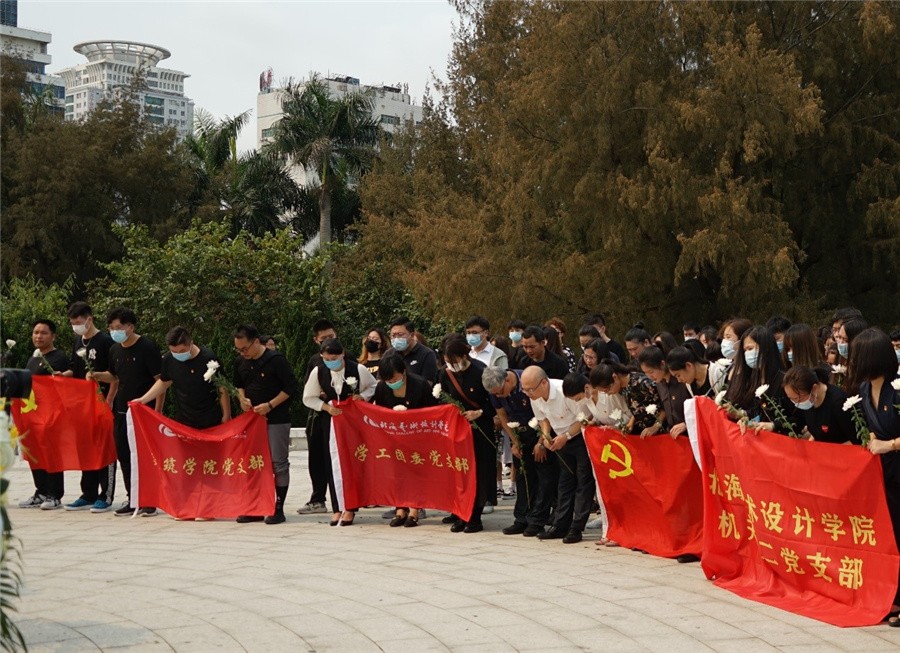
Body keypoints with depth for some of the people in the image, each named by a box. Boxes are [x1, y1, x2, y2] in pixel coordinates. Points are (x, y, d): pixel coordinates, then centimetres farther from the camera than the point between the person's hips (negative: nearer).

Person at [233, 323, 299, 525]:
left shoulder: (276, 360, -13)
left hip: (277, 420, -6)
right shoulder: (240, 362, 6)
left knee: (278, 463, -3)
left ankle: (278, 508, 3)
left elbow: (291, 388, -12)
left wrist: (270, 405, -17)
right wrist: (242, 399, 2)